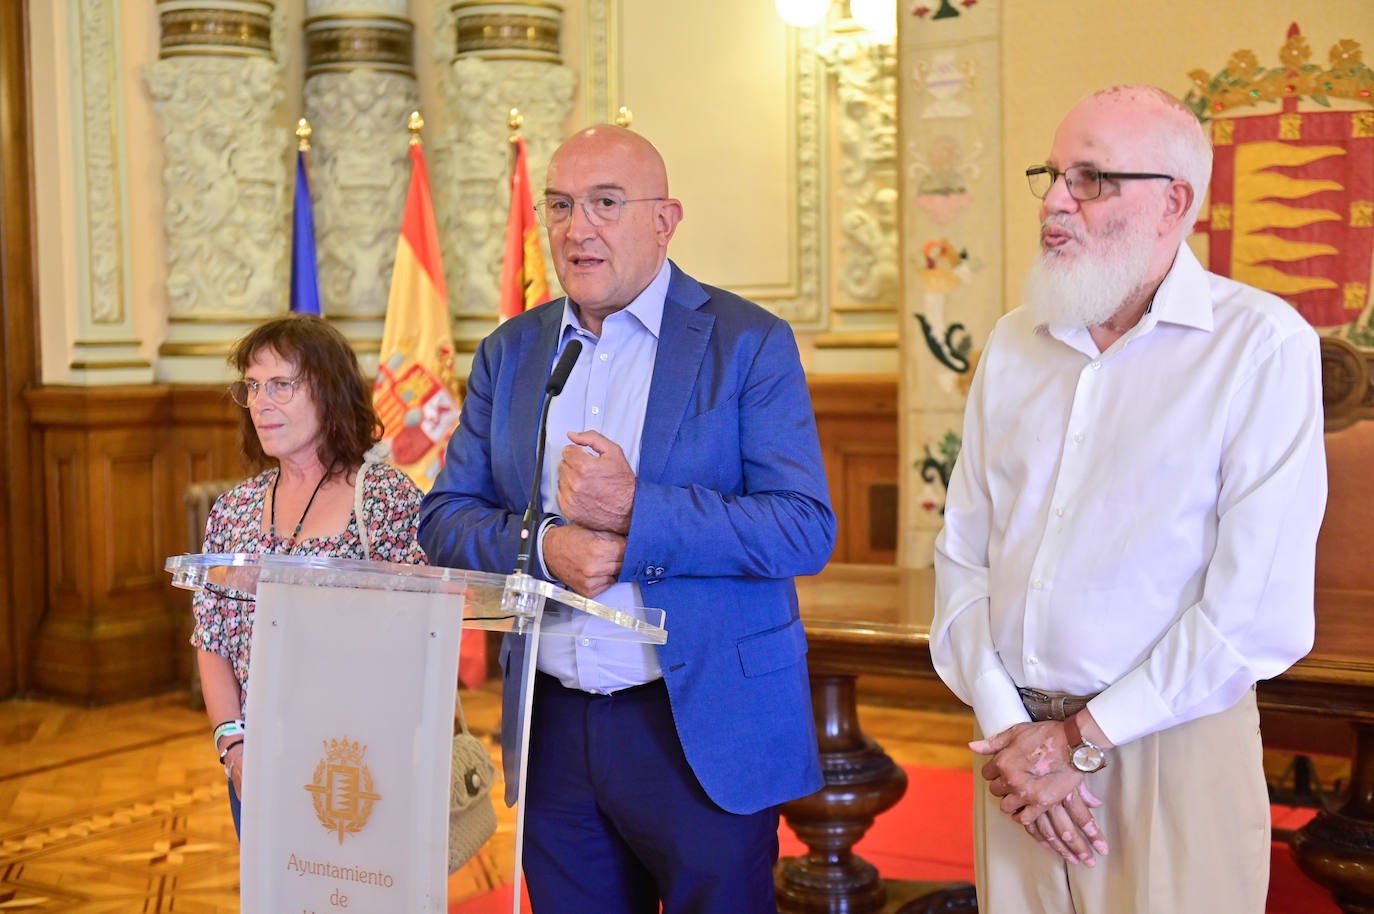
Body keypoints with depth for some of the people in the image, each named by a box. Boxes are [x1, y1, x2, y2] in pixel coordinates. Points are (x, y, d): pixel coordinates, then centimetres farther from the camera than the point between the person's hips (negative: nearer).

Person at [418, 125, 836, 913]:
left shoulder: (748, 342, -6)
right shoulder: (510, 352, 9)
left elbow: (807, 530, -13)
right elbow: (444, 517, 7)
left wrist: (635, 513, -23)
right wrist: (542, 546, -14)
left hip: (704, 734, -4)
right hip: (553, 731, 4)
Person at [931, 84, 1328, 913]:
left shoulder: (1262, 345, -10)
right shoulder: (1014, 343, 7)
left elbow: (1259, 610, -15)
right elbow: (962, 555, 4)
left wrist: (1082, 742, -12)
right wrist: (1003, 729, -8)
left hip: (1169, 746, -4)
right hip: (1016, 739, 5)